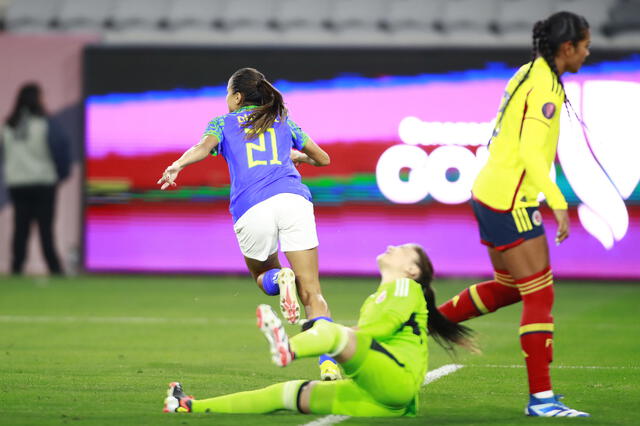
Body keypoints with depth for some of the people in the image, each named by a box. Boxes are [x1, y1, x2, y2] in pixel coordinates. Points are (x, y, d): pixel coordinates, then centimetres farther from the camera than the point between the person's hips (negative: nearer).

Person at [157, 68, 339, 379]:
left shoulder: (223, 124, 21)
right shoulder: (282, 122, 27)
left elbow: (203, 147, -3)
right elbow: (323, 159, 34)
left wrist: (178, 165, -17)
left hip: (252, 211, -1)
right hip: (292, 199, 1)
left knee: (262, 275, 26)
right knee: (311, 294, -2)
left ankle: (279, 279, -10)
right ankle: (328, 362, -23)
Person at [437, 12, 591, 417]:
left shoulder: (529, 74, 12)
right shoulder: (545, 87, -18)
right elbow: (532, 153, -25)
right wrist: (559, 204, -27)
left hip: (491, 195, 10)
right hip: (509, 202, -10)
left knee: (508, 287, 22)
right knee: (540, 295, -7)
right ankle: (540, 397, -6)